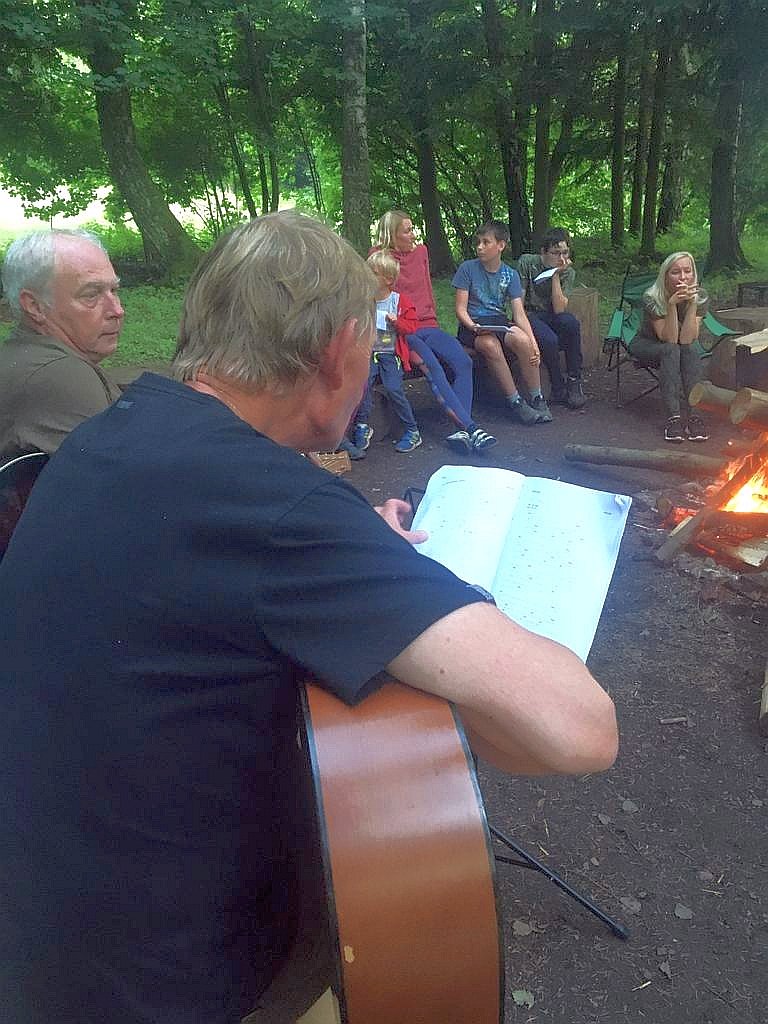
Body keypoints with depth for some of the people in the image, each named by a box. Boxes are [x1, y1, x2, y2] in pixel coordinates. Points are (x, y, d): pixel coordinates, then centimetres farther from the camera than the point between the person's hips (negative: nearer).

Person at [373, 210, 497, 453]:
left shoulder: (421, 250, 18)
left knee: (463, 361, -21)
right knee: (432, 367, -30)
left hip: (428, 326, 5)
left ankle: (462, 431, -27)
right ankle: (470, 427, -32)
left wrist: (432, 321, 17)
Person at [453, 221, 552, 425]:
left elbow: (519, 313, -1)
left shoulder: (510, 274, 7)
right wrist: (473, 326, -24)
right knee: (490, 345, -37)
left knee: (521, 339, -31)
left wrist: (533, 342, -16)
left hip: (499, 322, 3)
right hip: (472, 325, -2)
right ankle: (515, 402, -25)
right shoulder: (468, 268, 0)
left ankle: (537, 399, -16)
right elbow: (461, 309, -2)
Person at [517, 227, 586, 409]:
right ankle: (559, 390, -15)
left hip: (552, 315, 3)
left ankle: (574, 381, -20)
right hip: (530, 314, -3)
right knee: (549, 339, -34)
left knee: (572, 324, -32)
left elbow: (559, 309, -16)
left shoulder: (568, 272, -2)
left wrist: (556, 276, -20)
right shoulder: (527, 262, -8)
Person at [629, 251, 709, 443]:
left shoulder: (700, 297, -17)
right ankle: (674, 414, -41)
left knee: (691, 351, -31)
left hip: (683, 350, 2)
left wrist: (692, 303, -33)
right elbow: (668, 340, -29)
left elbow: (687, 339, -27)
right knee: (671, 351, -34)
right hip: (647, 346, -2)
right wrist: (672, 304, -40)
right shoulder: (652, 298, -24)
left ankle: (692, 412, -36)